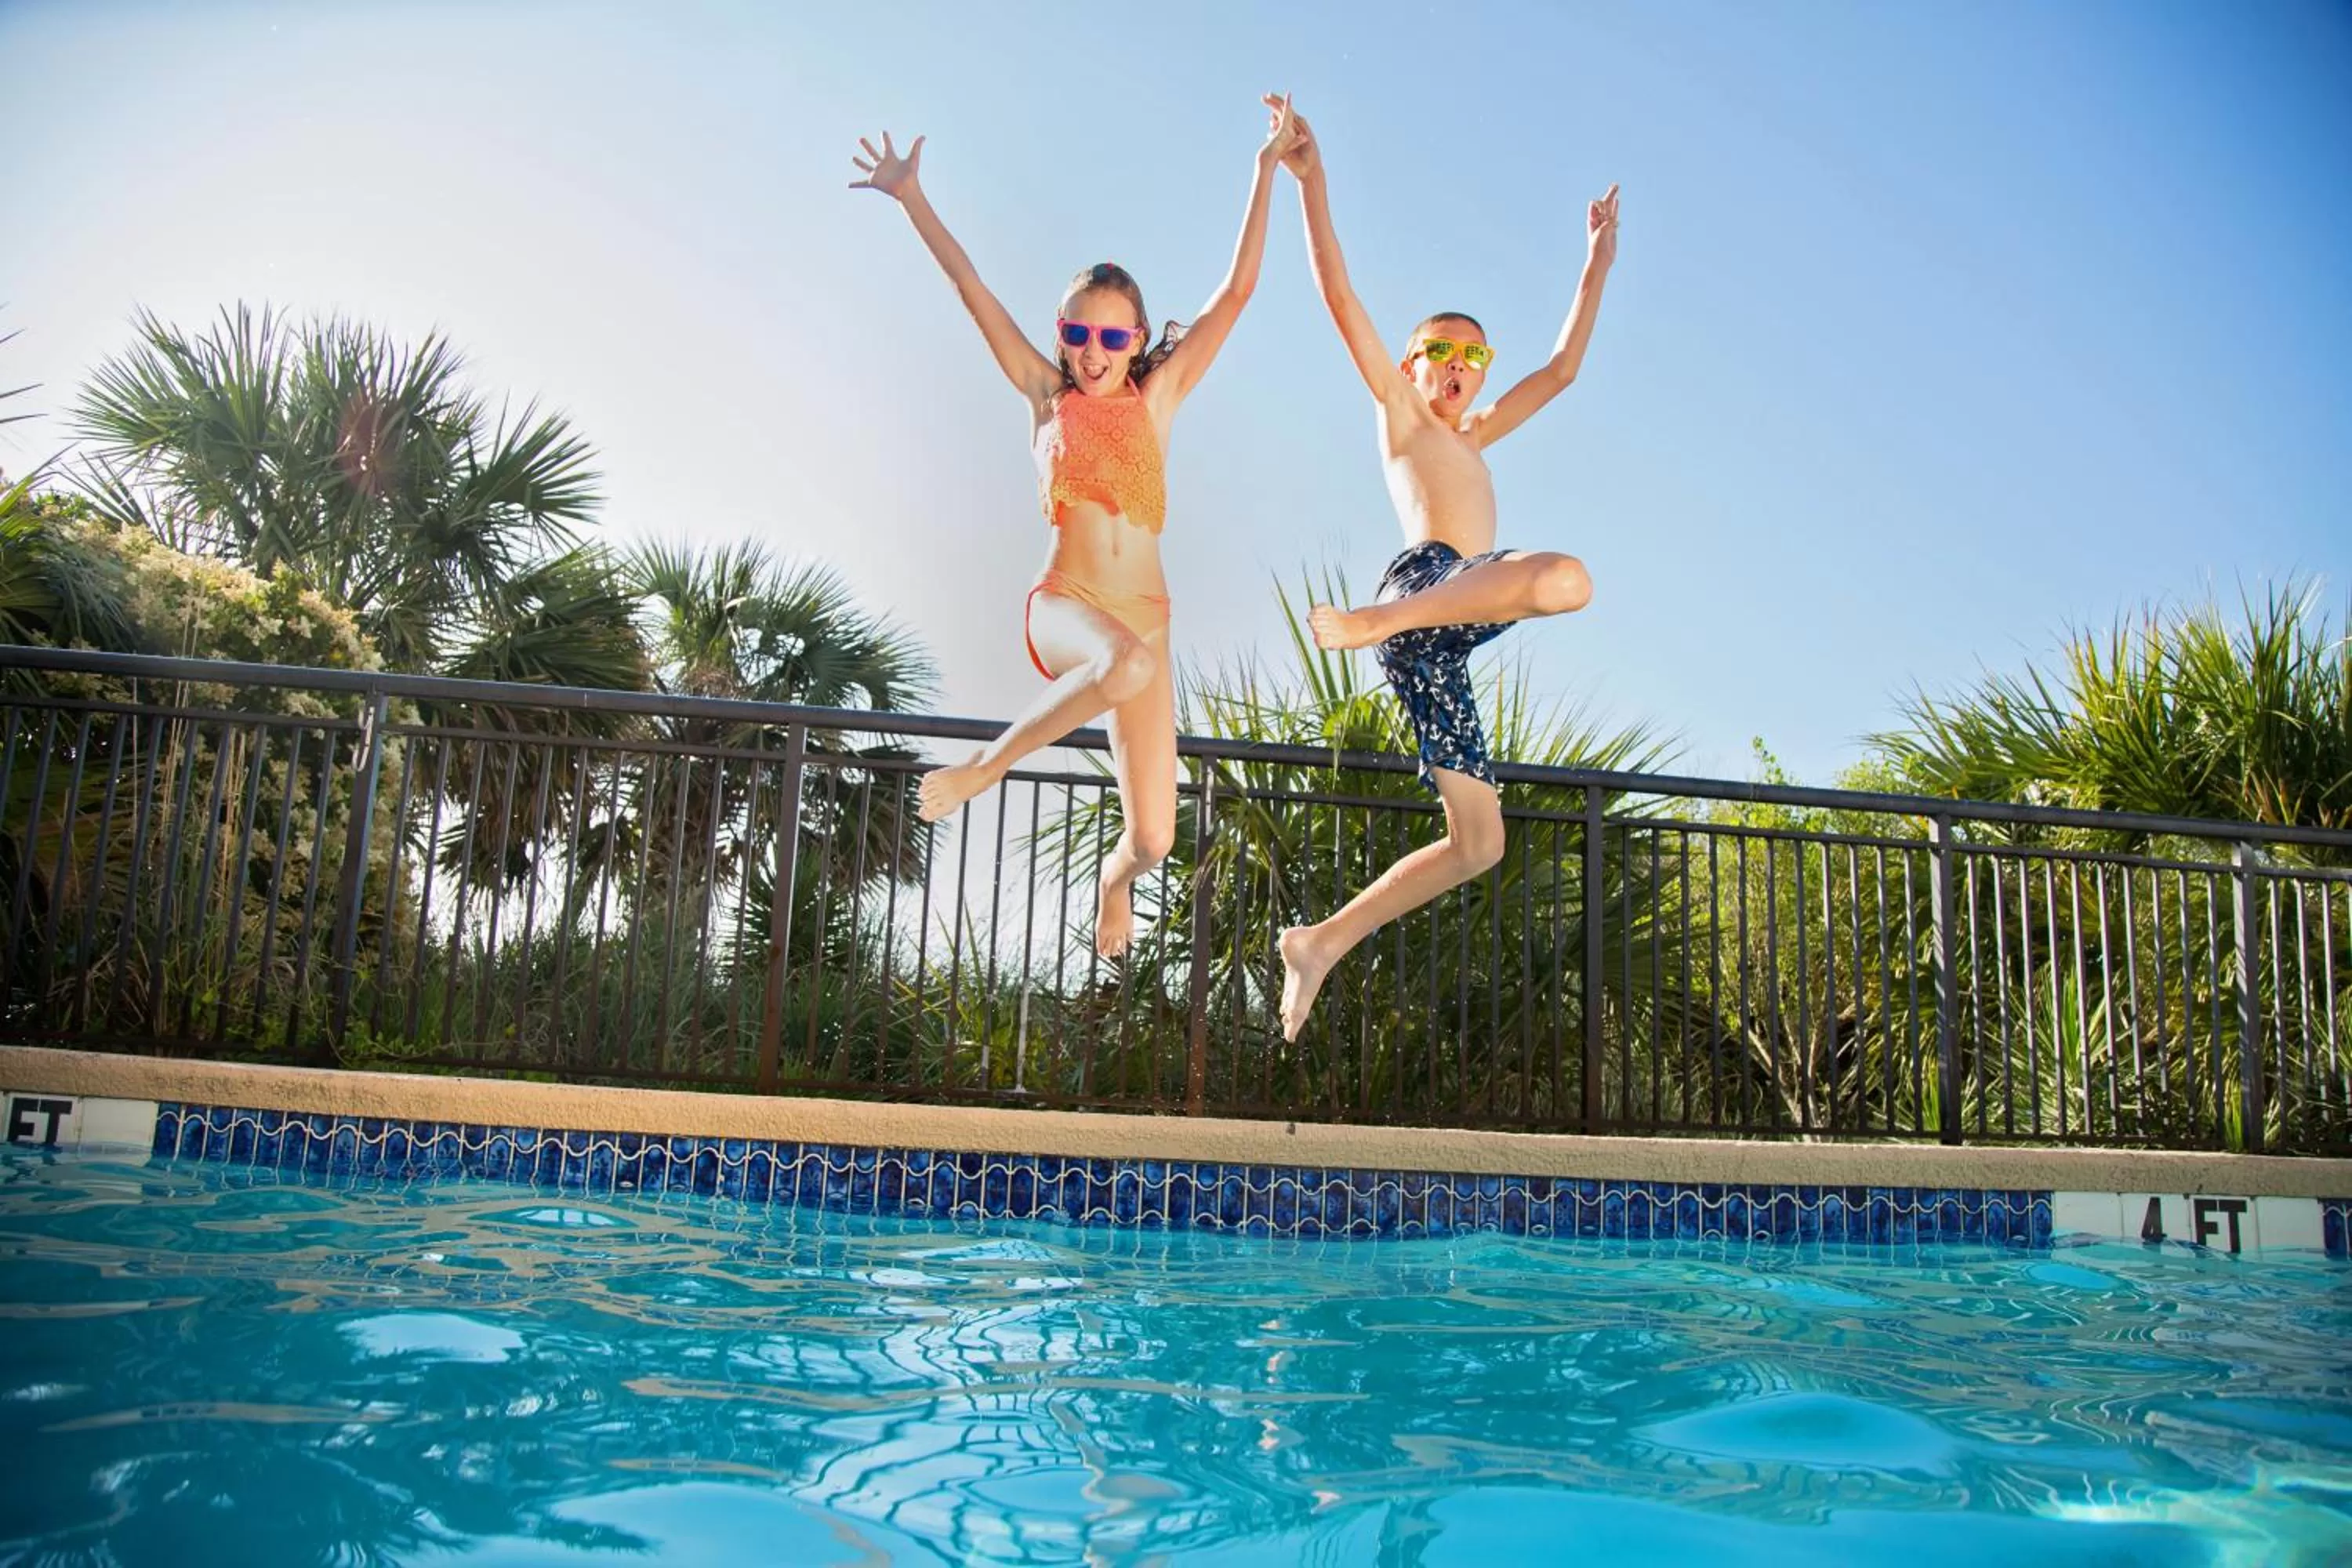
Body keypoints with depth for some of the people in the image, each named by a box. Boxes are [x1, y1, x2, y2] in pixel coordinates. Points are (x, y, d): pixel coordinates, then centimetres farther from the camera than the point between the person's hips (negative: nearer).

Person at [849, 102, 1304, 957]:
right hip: (1063, 605, -2)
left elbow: (1236, 291, 4)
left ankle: (1113, 877, 39)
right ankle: (983, 767, -20)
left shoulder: (1155, 398, 8)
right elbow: (972, 290, 5)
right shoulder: (1047, 398, 7)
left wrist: (1268, 171, 2)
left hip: (1144, 619, 3)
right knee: (1128, 663, -42)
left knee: (1152, 838, -1)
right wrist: (912, 198, 3)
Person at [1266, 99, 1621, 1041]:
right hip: (1425, 581, -8)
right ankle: (1370, 621, -30)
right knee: (1566, 577, -37)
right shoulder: (1399, 415, 17)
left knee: (1479, 840, 2)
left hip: (1436, 647, 8)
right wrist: (1308, 180, 2)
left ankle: (1323, 943, 3)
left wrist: (1598, 262, 43)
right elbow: (1341, 299, 8)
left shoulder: (1474, 439, 37)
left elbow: (1562, 369, 42)